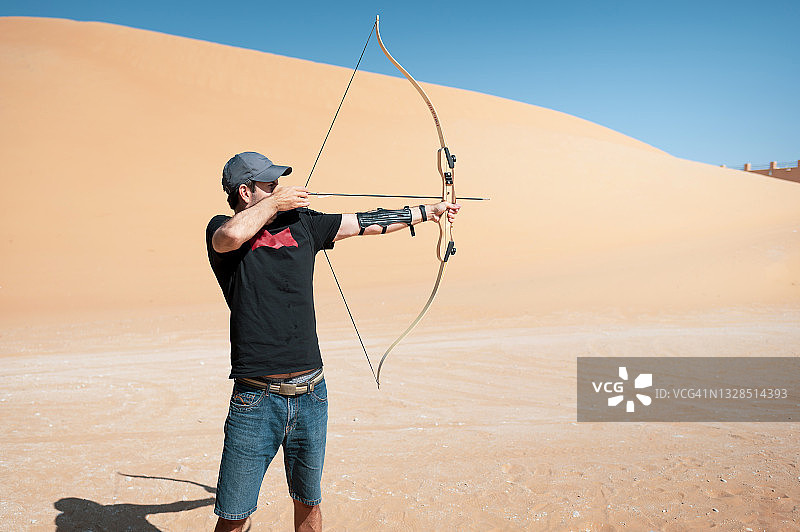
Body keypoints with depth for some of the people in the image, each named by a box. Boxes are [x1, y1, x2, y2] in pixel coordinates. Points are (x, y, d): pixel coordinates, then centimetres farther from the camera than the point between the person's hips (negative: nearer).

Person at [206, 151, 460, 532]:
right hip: (256, 399, -4)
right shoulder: (221, 228, -1)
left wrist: (428, 211, 22)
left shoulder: (300, 223, 12)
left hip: (311, 396, 5)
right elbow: (231, 236, -26)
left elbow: (364, 223, 18)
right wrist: (274, 202, -10)